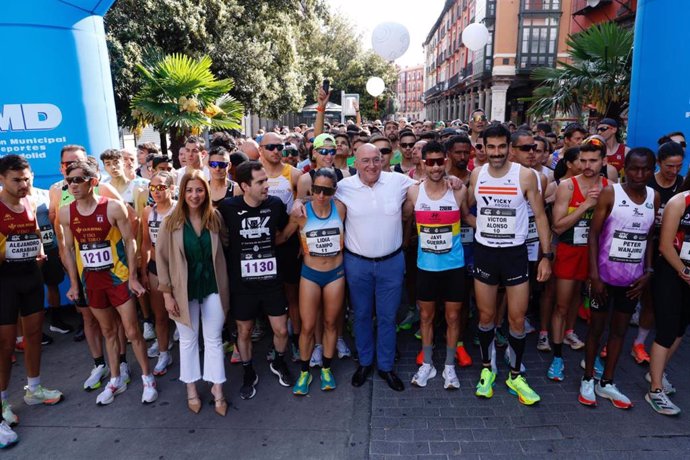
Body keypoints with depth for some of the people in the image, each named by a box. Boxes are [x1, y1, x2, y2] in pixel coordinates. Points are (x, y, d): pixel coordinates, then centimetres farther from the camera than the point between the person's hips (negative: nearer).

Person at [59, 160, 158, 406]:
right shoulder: (66, 213, -1)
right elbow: (69, 249, 8)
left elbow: (130, 241, -8)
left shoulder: (114, 207, -13)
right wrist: (74, 283, 7)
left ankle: (147, 378, 19)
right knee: (108, 332, 16)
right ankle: (115, 380, 32)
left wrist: (133, 277, -11)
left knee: (132, 331, 2)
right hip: (91, 281, 4)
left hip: (118, 277, -4)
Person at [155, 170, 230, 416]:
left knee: (214, 339, 9)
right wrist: (167, 292, -8)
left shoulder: (215, 217, -3)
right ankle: (191, 389, 31)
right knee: (188, 340, 14)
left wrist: (224, 282, -3)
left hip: (213, 287, 1)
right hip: (184, 289, -1)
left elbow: (226, 245, 7)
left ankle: (217, 388, 25)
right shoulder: (171, 221, -9)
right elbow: (161, 257, -6)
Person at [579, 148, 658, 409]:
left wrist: (648, 272, 0)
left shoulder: (654, 197, 3)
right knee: (597, 328, 7)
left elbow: (650, 237, 10)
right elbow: (593, 234, -11)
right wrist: (594, 274, -15)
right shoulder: (610, 193, -11)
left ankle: (607, 383, 27)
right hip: (605, 275, -4)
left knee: (620, 329, 13)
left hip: (633, 278, 4)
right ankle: (588, 380, 22)